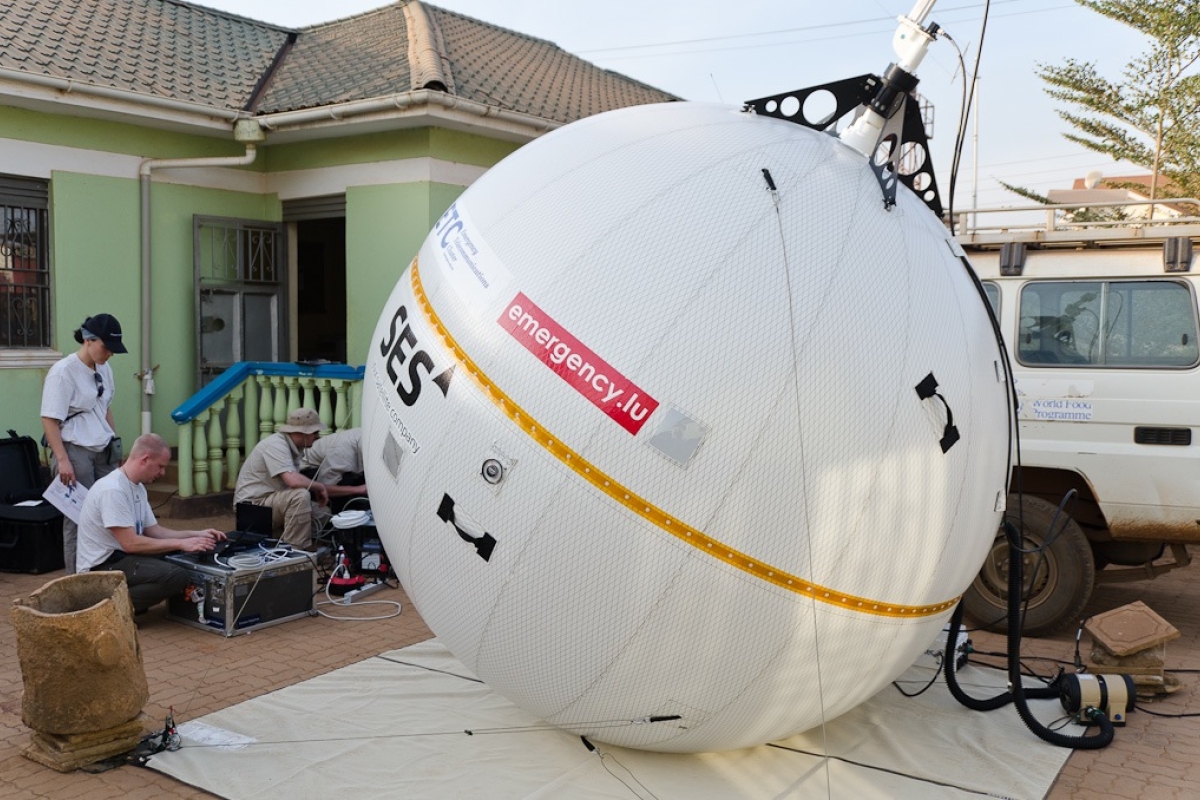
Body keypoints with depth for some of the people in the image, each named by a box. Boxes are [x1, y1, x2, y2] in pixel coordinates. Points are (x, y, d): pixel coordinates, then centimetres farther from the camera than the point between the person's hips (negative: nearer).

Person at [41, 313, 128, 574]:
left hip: (103, 452, 7)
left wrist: (115, 444, 19)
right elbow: (49, 419, -14)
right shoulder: (63, 371, -12)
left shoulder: (104, 369, 9)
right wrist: (62, 460, -18)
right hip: (75, 451, -7)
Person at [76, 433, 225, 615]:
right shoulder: (112, 490, -21)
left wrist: (197, 534, 5)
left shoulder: (137, 487, 10)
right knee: (177, 576, -25)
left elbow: (154, 531, 15)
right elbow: (131, 543, -24)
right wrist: (181, 544, -21)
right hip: (102, 567, -10)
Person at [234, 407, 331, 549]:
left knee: (323, 513, 6)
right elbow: (294, 481, -34)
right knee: (301, 495, -32)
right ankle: (293, 550, -23)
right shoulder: (276, 445, -22)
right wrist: (320, 487, -18)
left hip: (271, 501, 10)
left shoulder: (292, 446, 8)